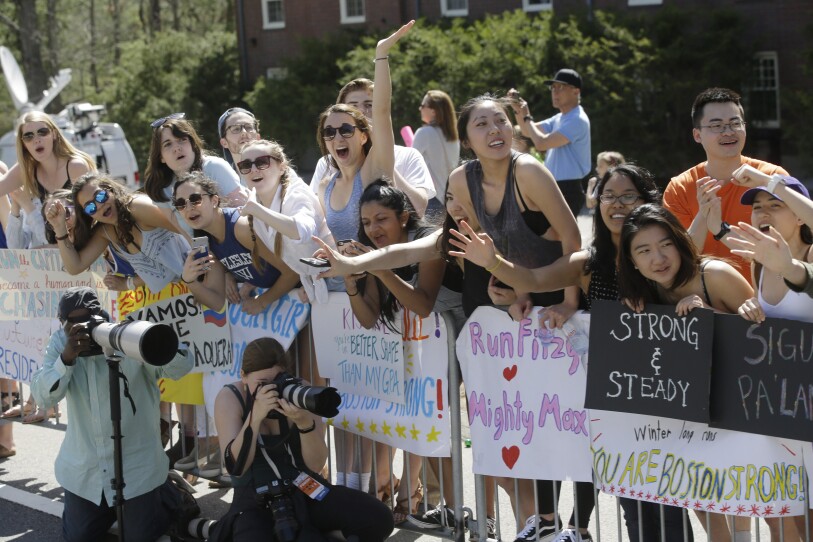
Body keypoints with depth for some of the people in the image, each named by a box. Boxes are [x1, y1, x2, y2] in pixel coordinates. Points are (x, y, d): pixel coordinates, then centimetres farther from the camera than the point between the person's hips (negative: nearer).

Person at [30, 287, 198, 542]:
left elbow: (182, 366, -27)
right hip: (83, 466, 4)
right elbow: (43, 397, -16)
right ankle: (110, 509, 44)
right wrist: (67, 357, -33)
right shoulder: (60, 343, -4)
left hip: (136, 465, -4)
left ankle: (172, 496, 33)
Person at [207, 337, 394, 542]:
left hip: (305, 490, 3)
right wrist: (255, 416, -29)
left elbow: (315, 465, -9)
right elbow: (235, 467, -18)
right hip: (256, 499, -3)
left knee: (378, 519, -19)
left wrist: (305, 423, -28)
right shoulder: (230, 398, -7)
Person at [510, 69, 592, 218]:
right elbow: (529, 131, 23)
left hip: (568, 191, -10)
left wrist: (526, 117, -8)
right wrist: (518, 110, 5)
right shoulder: (559, 118, 15)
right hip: (556, 189, 10)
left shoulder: (577, 120, -16)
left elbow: (541, 143, -22)